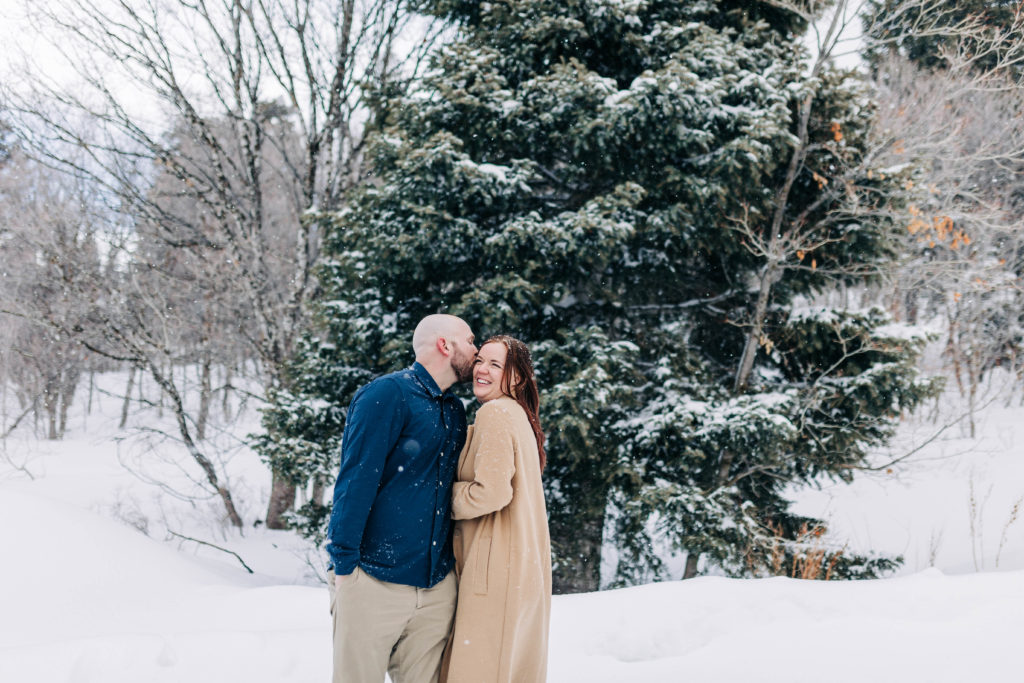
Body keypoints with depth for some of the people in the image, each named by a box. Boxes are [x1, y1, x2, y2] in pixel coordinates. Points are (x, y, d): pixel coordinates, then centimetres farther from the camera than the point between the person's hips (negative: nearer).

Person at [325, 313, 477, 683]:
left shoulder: (455, 410, 15)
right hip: (375, 580, -7)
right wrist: (343, 563, -15)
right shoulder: (387, 394, -9)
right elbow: (355, 480, -13)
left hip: (437, 587, 7)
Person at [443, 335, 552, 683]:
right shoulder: (518, 414, 17)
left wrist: (444, 497, -6)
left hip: (496, 568, -10)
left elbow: (491, 493, -20)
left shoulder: (495, 412, -13)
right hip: (524, 569, 10)